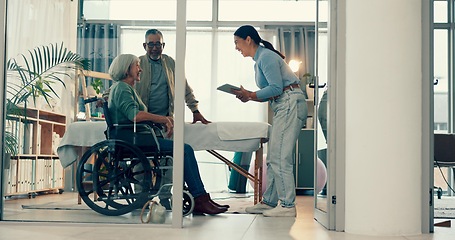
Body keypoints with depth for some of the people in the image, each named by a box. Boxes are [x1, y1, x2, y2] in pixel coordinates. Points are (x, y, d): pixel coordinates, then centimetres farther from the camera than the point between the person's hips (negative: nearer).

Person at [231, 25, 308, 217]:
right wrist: (248, 95, 7)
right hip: (282, 107, 11)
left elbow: (276, 88, -19)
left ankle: (287, 205, -8)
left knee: (280, 157, -12)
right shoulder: (258, 61, 20)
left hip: (290, 104, -11)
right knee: (272, 158, 10)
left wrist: (250, 95, -12)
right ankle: (269, 201, 15)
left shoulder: (266, 57, -11)